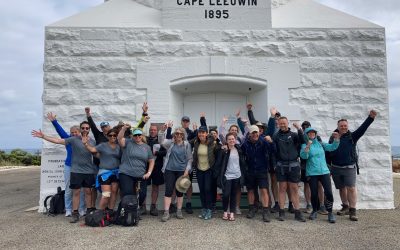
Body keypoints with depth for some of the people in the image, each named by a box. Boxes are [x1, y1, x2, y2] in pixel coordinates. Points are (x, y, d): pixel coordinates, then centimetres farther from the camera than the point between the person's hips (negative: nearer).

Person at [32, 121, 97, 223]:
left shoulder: (92, 141, 6)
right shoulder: (74, 139, -3)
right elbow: (58, 140, -8)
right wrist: (43, 136, -16)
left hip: (89, 171, 2)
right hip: (76, 171, -2)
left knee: (88, 191, 10)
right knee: (76, 192, 4)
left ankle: (89, 212, 21)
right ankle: (75, 213, 12)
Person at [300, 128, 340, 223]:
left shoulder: (320, 144, 10)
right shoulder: (305, 145, 0)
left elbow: (332, 147, 10)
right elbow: (303, 156, -16)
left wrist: (336, 139, -5)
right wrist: (308, 146, -29)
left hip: (324, 172, 3)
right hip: (312, 173, -2)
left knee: (329, 193, -6)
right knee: (314, 194, 2)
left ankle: (330, 213, 8)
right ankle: (314, 211, 24)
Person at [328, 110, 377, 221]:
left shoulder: (352, 136, -1)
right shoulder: (333, 138, 5)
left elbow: (362, 128, -16)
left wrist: (371, 117, -29)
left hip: (349, 168, -3)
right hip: (335, 168, 3)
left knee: (351, 188, -9)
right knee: (342, 188, 13)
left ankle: (352, 211, -3)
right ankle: (345, 207, 28)